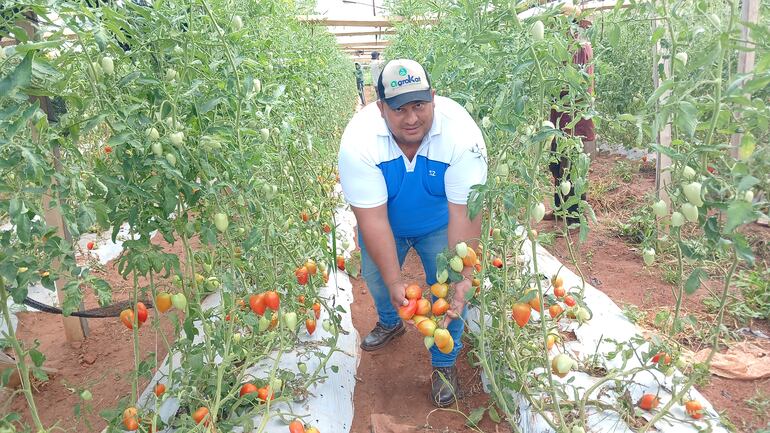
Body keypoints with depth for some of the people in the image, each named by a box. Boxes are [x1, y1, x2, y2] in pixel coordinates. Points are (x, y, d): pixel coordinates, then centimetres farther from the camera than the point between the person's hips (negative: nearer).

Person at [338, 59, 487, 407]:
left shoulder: (461, 133, -35)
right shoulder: (359, 139, -34)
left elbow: (464, 211, -34)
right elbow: (372, 218, -33)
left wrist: (462, 277, -40)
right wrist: (395, 281, -38)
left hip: (438, 224, -1)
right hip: (384, 222, 2)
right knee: (375, 276, 16)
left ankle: (444, 364, 21)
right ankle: (390, 323, 52)